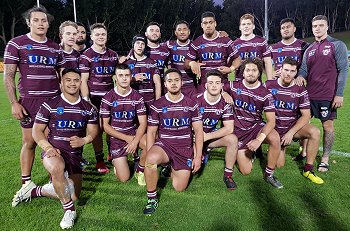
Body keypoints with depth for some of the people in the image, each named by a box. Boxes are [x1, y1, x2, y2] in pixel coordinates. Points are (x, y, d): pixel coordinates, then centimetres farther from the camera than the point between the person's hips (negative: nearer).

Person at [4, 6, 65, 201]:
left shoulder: (55, 48, 11)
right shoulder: (16, 44, 0)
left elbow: (62, 76, 15)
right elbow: (9, 76, -1)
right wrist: (14, 103, -8)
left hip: (54, 100, 3)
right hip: (29, 102, -3)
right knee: (30, 142, 3)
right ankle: (26, 182, 18)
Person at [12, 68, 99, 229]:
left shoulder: (88, 108, 5)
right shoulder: (50, 105, -4)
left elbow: (93, 130, 6)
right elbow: (37, 130, -2)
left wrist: (83, 140, -16)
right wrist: (48, 147, -19)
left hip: (75, 155, 4)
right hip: (54, 151, -4)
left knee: (73, 196, 9)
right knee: (57, 168, -41)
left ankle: (34, 191, 27)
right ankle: (69, 210, -18)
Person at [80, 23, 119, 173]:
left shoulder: (113, 55, 12)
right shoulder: (86, 56, -3)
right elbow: (83, 81, -6)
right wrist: (86, 101, -14)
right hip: (95, 98, -4)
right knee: (98, 129, 3)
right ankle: (100, 160, 15)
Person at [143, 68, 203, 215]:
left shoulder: (191, 104, 2)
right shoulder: (157, 105, -1)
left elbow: (198, 131, 3)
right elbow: (151, 132, 0)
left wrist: (198, 156, -3)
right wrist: (150, 156, -11)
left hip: (185, 149, 2)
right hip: (164, 144, -1)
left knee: (179, 188, 1)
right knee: (151, 159, -37)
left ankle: (172, 170, 35)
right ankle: (152, 199, -15)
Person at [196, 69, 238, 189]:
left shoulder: (225, 103, -9)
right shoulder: (196, 100, -17)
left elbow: (229, 128, -15)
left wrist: (207, 137, -23)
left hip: (212, 134, 3)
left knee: (232, 139, -24)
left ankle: (228, 175, -7)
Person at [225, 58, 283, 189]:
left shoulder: (265, 94, -11)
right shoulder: (234, 86, -8)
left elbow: (271, 121, -16)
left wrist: (259, 139, -31)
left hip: (256, 126, 0)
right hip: (238, 130, 1)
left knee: (275, 139, -36)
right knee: (246, 171, -4)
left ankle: (269, 174, -11)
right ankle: (248, 152, 32)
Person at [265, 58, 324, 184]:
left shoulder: (300, 89, -7)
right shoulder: (269, 85, -9)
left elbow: (306, 115, -8)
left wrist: (291, 132, -19)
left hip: (293, 126, 1)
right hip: (275, 129, -1)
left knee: (315, 132, -30)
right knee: (279, 165, -7)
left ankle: (308, 170, -14)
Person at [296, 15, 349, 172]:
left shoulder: (337, 45, -2)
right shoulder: (309, 49, 13)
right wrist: (300, 76, -12)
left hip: (328, 95, -5)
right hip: (309, 94, 5)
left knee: (327, 125, 3)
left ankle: (325, 158, 15)